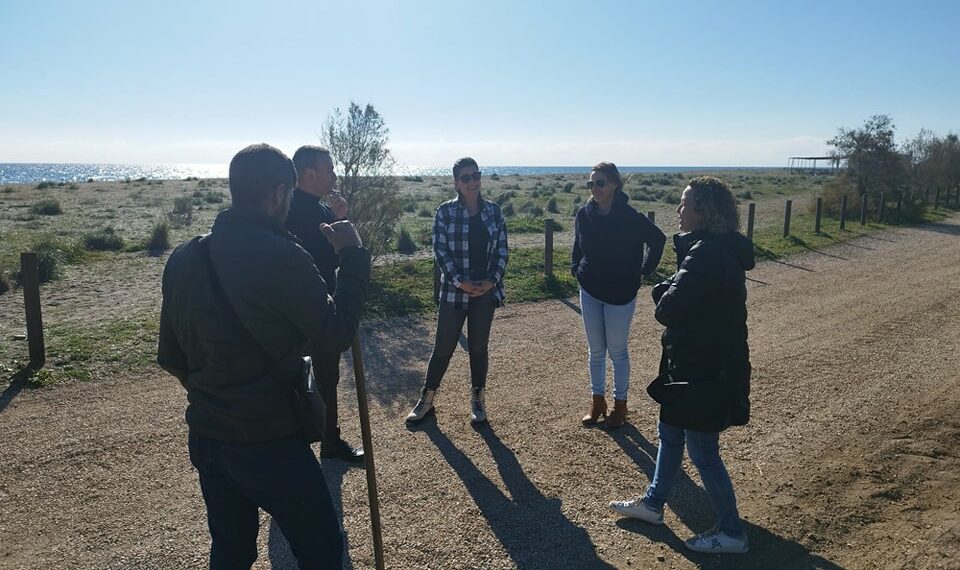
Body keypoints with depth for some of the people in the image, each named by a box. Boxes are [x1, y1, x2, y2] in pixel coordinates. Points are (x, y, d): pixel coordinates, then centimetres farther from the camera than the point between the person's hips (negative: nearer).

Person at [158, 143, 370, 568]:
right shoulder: (282, 258, -21)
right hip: (269, 441, -7)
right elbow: (337, 333, -13)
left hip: (204, 437, 7)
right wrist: (353, 256, -5)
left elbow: (170, 357, 9)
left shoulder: (183, 258, 2)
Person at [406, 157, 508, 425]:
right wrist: (460, 282, -16)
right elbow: (440, 251, -7)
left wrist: (492, 280, -9)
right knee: (443, 347, 5)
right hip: (454, 290, -2)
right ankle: (426, 399, 23)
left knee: (478, 347, 12)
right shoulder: (445, 212, -5)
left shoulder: (493, 211, 3)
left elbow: (502, 250, 3)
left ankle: (477, 400, 28)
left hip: (486, 290, 2)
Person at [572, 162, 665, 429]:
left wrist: (644, 271, -5)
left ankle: (620, 404, 23)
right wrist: (576, 269, 5)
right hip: (589, 292, 4)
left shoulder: (629, 216, -16)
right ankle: (597, 401, 27)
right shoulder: (584, 214, -3)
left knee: (617, 351, 6)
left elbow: (658, 239, -5)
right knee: (596, 350, 13)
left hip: (620, 294, -4)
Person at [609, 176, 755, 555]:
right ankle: (653, 504, 40)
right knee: (670, 433, 22)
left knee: (703, 452, 5)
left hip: (703, 371, -10)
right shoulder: (718, 248, 8)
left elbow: (667, 310, -25)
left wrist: (664, 293, -6)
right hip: (694, 363, 10)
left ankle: (732, 533, 24)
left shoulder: (707, 254, -26)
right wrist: (671, 293, -9)